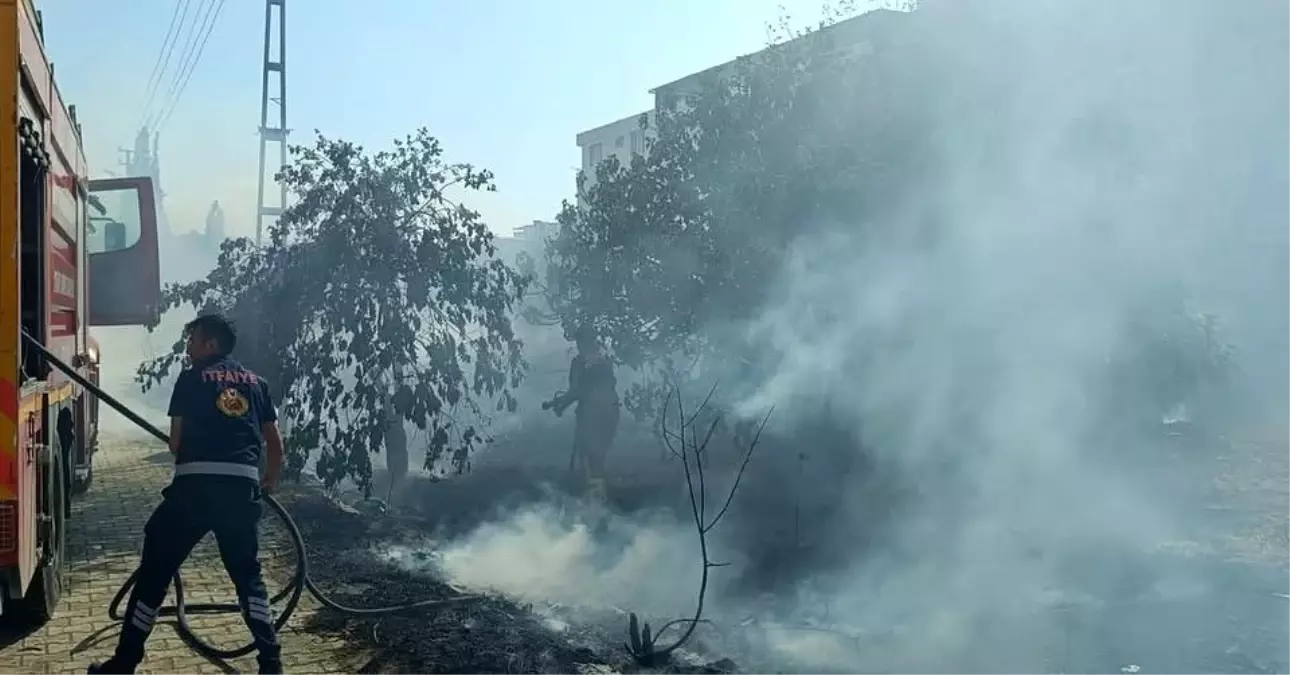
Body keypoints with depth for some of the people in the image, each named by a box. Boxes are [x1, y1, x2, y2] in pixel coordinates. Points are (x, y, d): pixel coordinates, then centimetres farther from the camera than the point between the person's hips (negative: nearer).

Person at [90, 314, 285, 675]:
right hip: (243, 487, 3)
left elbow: (175, 442, 8)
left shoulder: (190, 379, 9)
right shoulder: (256, 383, 18)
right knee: (248, 576, 15)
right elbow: (276, 444, 16)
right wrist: (268, 483, 33)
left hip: (195, 484, -3)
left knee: (154, 572, 9)